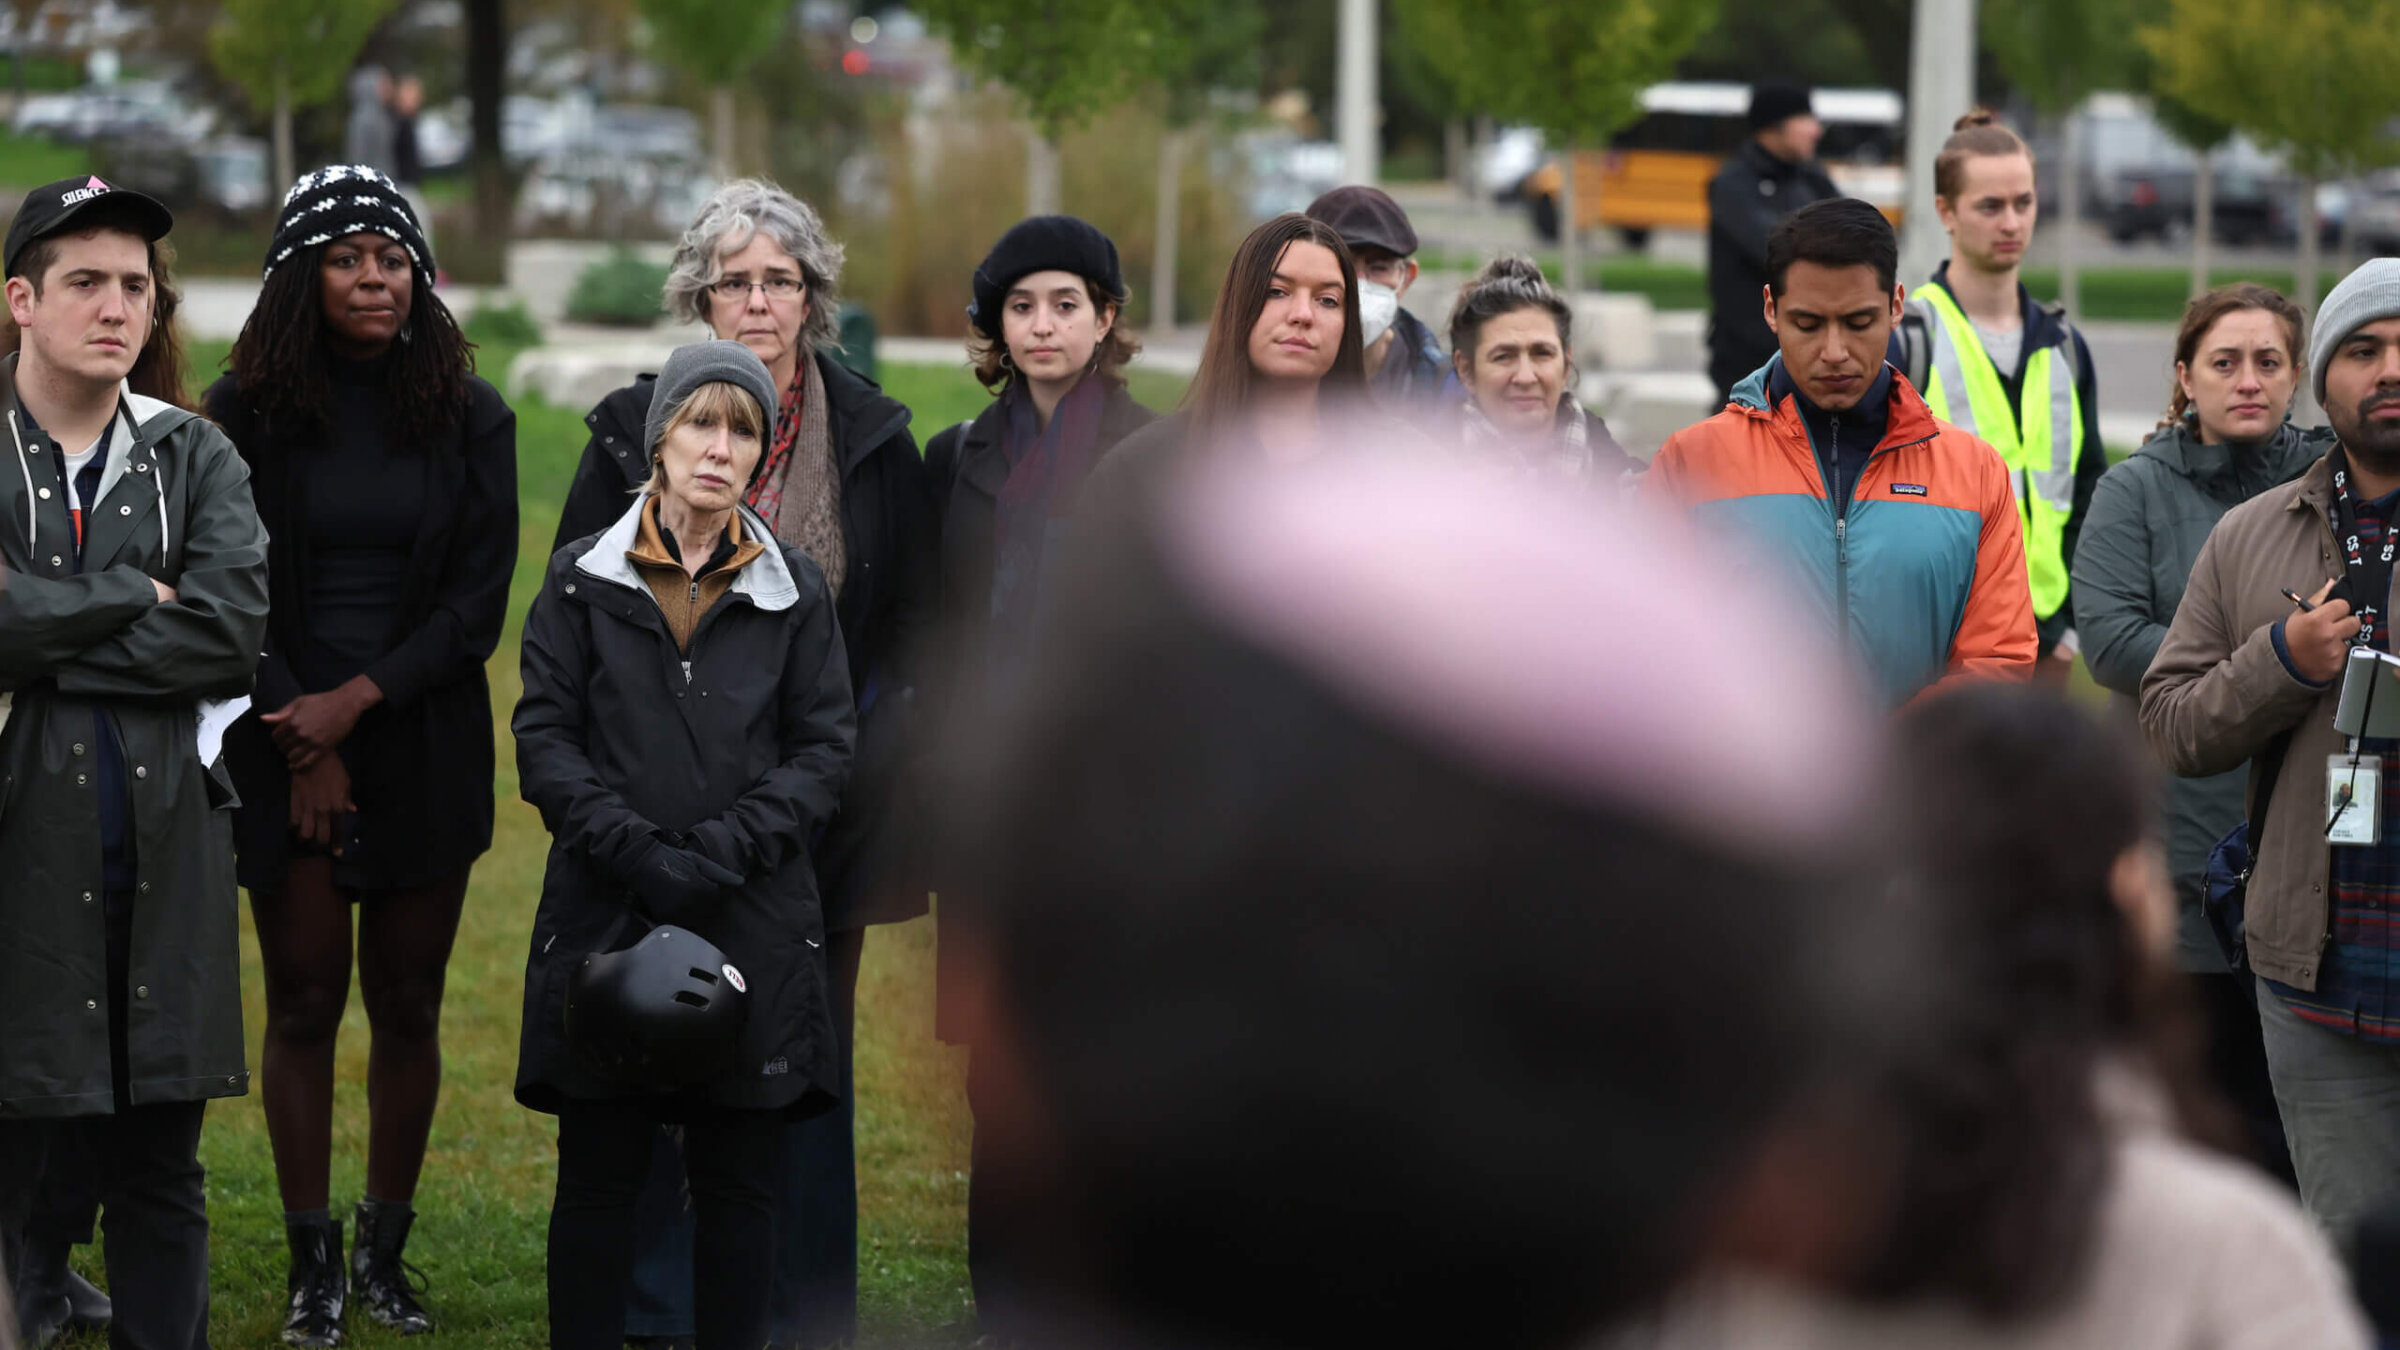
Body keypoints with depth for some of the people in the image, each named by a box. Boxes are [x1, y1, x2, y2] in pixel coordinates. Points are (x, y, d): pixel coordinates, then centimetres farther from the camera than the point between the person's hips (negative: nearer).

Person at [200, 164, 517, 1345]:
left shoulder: (469, 417, 3)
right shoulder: (244, 415, -1)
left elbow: (479, 599, 0)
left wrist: (359, 699, -11)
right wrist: (304, 746, -7)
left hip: (427, 747, 1)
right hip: (285, 747, -1)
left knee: (407, 1005, 4)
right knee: (304, 1002, -1)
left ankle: (385, 1252, 14)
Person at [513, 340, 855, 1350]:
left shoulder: (794, 591, 8)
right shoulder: (583, 580, 5)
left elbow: (825, 748, 3)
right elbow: (545, 738, -1)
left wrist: (725, 847, -12)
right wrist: (636, 849, -14)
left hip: (753, 922, 1)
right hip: (606, 914, -1)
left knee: (739, 1182, 4)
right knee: (598, 1177, 2)